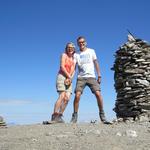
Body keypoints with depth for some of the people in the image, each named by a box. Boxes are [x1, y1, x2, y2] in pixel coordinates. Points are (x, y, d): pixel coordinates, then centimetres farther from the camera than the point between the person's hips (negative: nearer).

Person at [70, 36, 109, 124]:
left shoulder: (91, 51, 15)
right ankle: (75, 116, -5)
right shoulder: (76, 55, 14)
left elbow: (96, 63, 12)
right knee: (77, 96, -15)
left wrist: (99, 75, 3)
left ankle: (102, 115, -5)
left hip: (91, 77, 0)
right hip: (81, 77, 0)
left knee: (98, 94, -16)